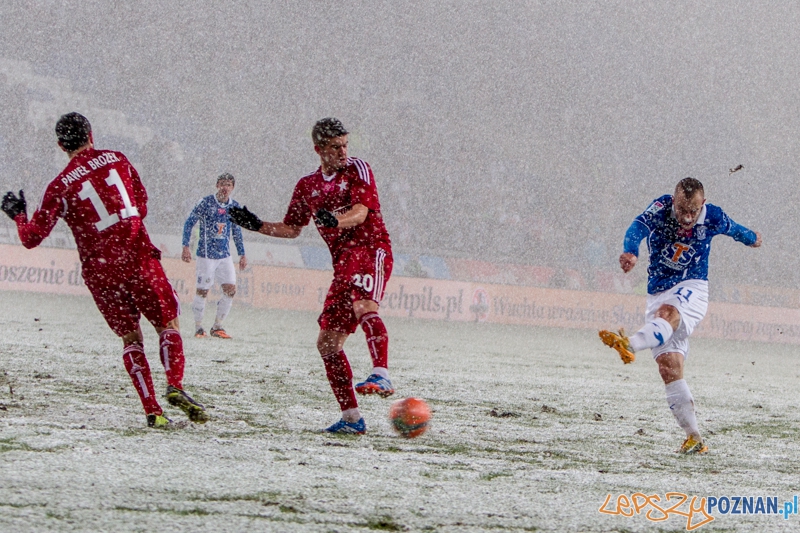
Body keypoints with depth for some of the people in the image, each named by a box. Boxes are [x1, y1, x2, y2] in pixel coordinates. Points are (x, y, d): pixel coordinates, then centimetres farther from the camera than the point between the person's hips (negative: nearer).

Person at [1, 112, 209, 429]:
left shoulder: (61, 186, -3)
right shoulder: (117, 161, 5)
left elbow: (32, 237, -2)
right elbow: (141, 205, 17)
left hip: (100, 270, 0)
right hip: (139, 259, 0)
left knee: (130, 337, 13)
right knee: (168, 325, 12)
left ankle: (152, 409, 1)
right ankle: (174, 386, -13)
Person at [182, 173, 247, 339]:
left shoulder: (234, 206, 8)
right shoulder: (206, 203, -7)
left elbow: (237, 231, 19)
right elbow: (189, 223, -5)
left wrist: (242, 254, 18)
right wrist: (186, 247, -13)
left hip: (225, 256, 5)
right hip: (206, 254, -5)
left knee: (230, 289, -3)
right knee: (202, 291, -3)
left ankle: (217, 327, 8)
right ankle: (198, 328, 9)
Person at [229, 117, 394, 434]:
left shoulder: (357, 169, 1)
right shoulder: (307, 186, 19)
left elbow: (360, 212, -14)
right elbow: (292, 229, 28)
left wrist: (335, 221, -34)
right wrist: (257, 226, 13)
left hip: (370, 250, -7)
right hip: (343, 263, 7)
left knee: (363, 305, -36)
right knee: (328, 342, 1)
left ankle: (381, 376, -52)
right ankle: (351, 417, 6)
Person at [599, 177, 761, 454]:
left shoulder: (713, 218, -5)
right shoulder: (661, 208, -10)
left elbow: (735, 230, 19)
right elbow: (639, 226, -32)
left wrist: (752, 239, 41)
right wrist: (630, 252, -54)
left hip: (691, 288, -2)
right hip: (658, 293, 2)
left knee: (668, 312, -37)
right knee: (669, 366, -9)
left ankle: (630, 345, -67)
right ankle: (694, 437, -6)